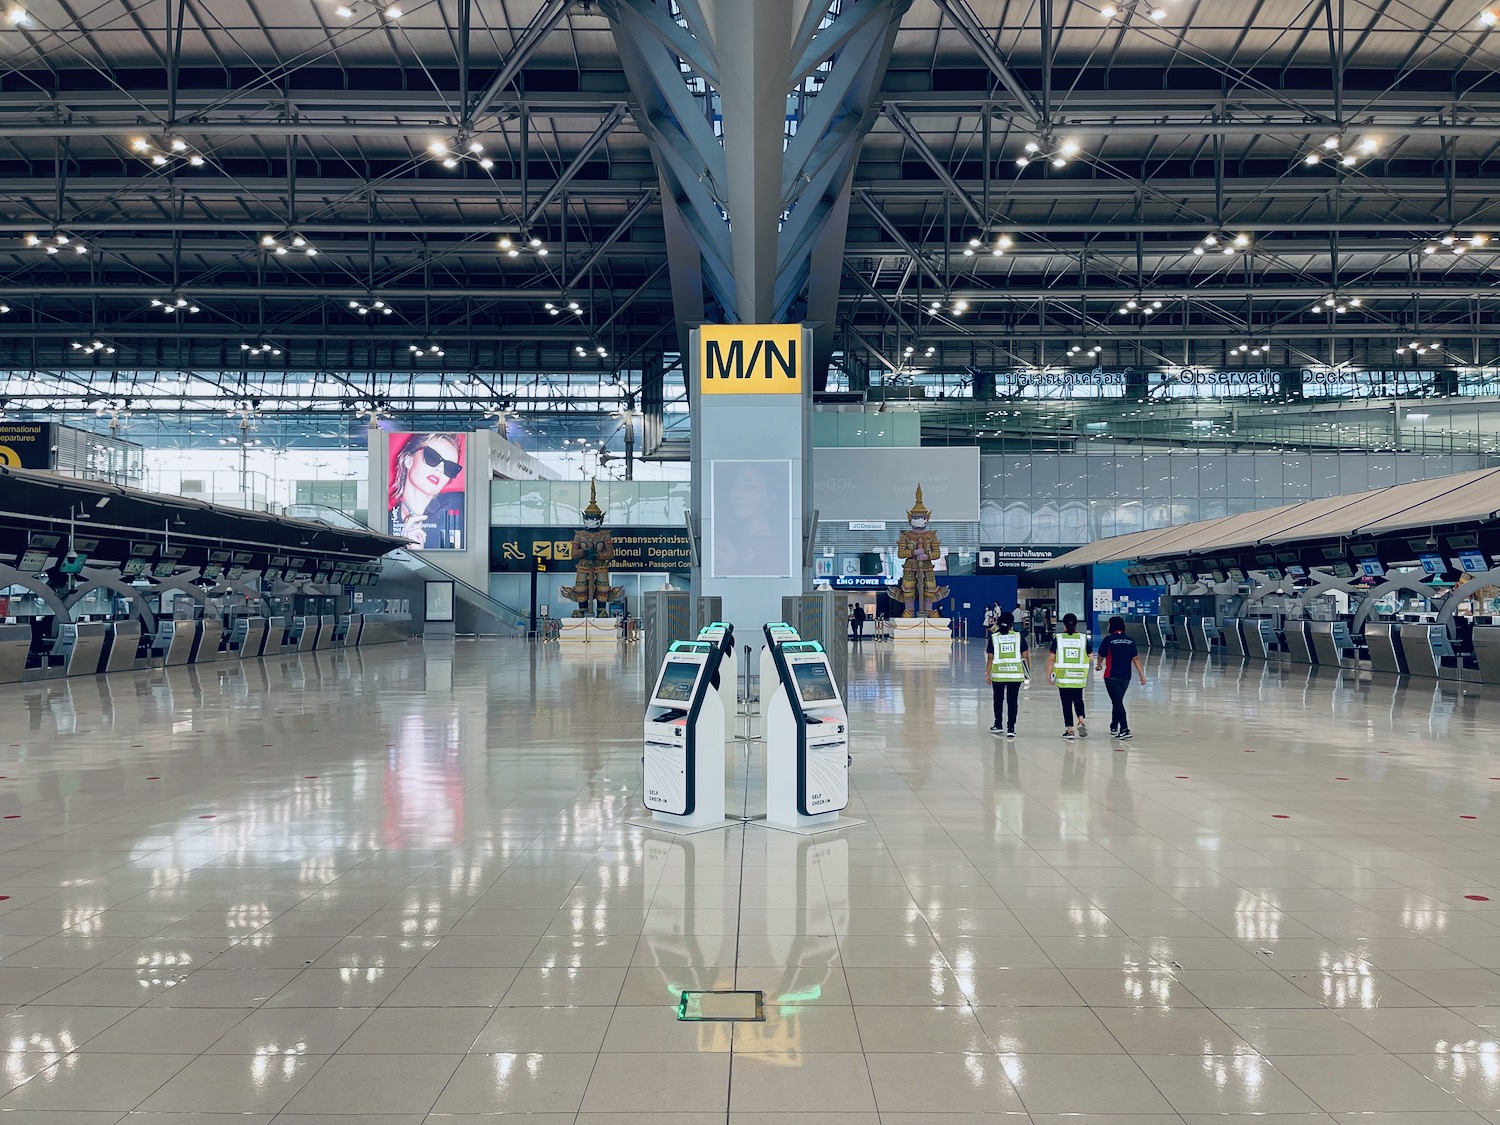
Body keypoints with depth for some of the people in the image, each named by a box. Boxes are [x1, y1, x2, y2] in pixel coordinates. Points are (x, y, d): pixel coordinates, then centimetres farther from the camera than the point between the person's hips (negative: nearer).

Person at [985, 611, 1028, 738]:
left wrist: (987, 673, 4)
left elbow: (990, 657, -3)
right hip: (1015, 673, 0)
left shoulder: (993, 637, -2)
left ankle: (998, 725, 26)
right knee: (1012, 701, 4)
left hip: (998, 673, 0)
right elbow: (1024, 655, 2)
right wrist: (1026, 672, 13)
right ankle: (1011, 729, 0)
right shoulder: (1019, 636, 0)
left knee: (998, 700, 17)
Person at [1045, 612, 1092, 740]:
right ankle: (1081, 721, 0)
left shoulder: (1058, 638, -5)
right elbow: (1091, 657, 2)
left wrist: (1049, 673, 5)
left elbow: (1051, 658, -5)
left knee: (1066, 703, 6)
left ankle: (1070, 730, 7)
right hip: (1079, 675, 2)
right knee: (1078, 698, 20)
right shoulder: (1083, 638, -1)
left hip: (1063, 675, -1)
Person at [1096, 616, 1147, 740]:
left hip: (1112, 676, -5)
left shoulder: (1108, 640, -7)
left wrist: (1098, 666, 26)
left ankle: (1125, 730, -16)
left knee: (1117, 702, -6)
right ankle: (1114, 727, 33)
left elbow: (1100, 656, 4)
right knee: (1117, 701, 20)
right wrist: (1142, 675, 5)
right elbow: (1136, 658, 3)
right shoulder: (1130, 641, 5)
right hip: (1126, 677, 5)